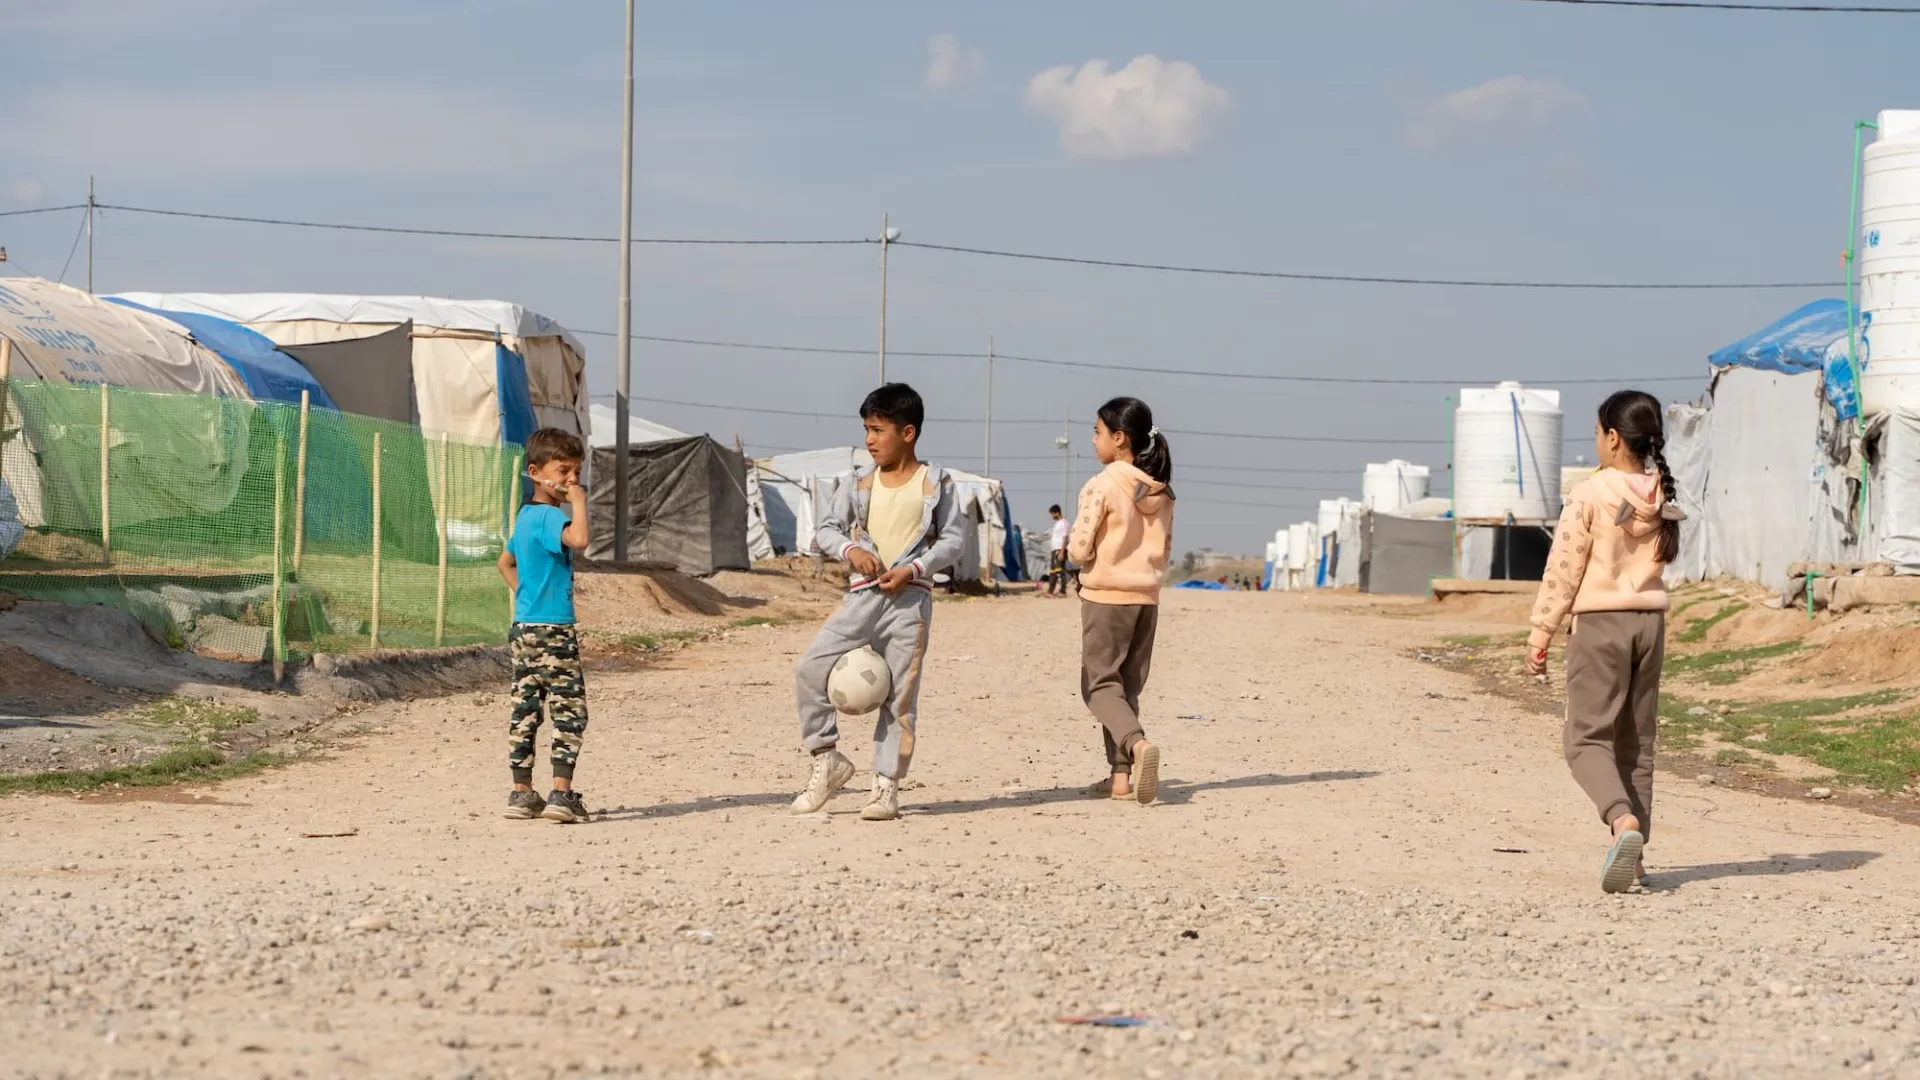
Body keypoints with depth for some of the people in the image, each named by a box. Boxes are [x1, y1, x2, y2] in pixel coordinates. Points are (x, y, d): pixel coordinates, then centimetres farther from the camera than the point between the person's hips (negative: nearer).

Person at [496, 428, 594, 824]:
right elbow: (578, 539, -36)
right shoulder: (548, 515, -15)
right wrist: (579, 502, -23)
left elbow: (506, 562, 30)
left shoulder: (526, 516, 15)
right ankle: (562, 794, -9)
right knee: (570, 709, -5)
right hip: (552, 628, -10)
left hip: (524, 626, 10)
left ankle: (522, 793, 14)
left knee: (526, 710, 10)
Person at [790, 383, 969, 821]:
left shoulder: (934, 483, 1)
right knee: (810, 668, -9)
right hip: (863, 594, 3)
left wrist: (912, 569, -14)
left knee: (900, 693, -1)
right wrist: (849, 548, -8)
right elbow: (828, 528, 14)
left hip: (910, 597, -3)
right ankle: (827, 760, 4)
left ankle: (887, 786, 6)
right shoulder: (858, 485, 9)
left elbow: (954, 539, -1)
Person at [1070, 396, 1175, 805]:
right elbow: (1165, 549, 11)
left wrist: (1072, 548, 6)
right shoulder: (1161, 491, 5)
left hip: (1105, 596, -6)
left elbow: (1079, 550, -15)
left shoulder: (1101, 486, -15)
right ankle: (1120, 775, 10)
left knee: (1099, 684, 0)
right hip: (1147, 598, 6)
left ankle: (1137, 744, -26)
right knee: (1127, 686, 14)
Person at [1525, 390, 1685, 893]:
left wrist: (1540, 635, -5)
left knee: (1587, 738, -2)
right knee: (1636, 743, 12)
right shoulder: (1662, 497, 3)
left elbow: (1563, 570, -10)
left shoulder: (1589, 495, -13)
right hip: (1650, 620, 6)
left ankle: (1624, 821, -27)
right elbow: (1665, 556, 13)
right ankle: (1633, 852, 13)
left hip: (1599, 623, -6)